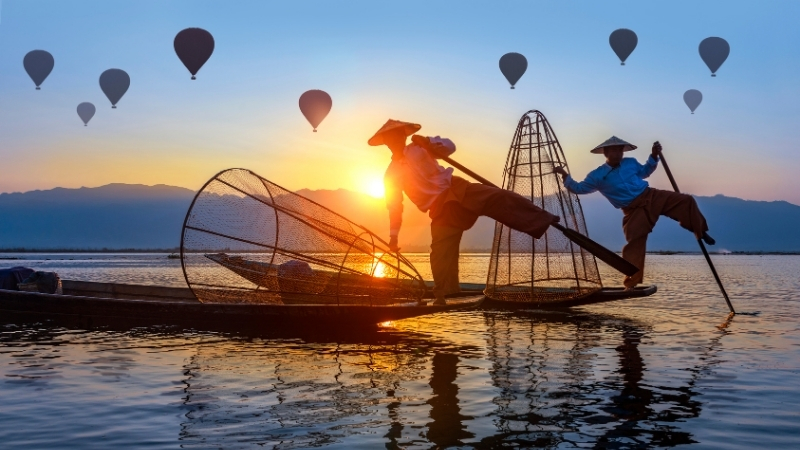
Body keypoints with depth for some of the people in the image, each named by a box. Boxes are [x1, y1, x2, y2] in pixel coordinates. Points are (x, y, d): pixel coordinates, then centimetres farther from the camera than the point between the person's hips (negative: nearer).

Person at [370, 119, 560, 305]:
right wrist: (393, 235, 6)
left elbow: (450, 146, 4)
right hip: (441, 210, 0)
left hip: (456, 190, 0)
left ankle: (543, 219, -18)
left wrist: (429, 143, -15)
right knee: (441, 252, -10)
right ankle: (441, 296, -1)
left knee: (497, 197, -18)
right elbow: (394, 206, 10)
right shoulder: (391, 175, 7)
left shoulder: (418, 147, 7)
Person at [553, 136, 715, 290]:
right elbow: (579, 188, 4)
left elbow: (645, 171, 30)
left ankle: (700, 233, 11)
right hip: (635, 211, -4)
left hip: (652, 196, 4)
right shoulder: (598, 175, 0)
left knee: (686, 201, -8)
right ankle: (630, 283, -3)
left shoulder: (630, 162, 12)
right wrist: (565, 176, -9)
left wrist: (654, 156, 16)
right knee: (634, 243, -11)